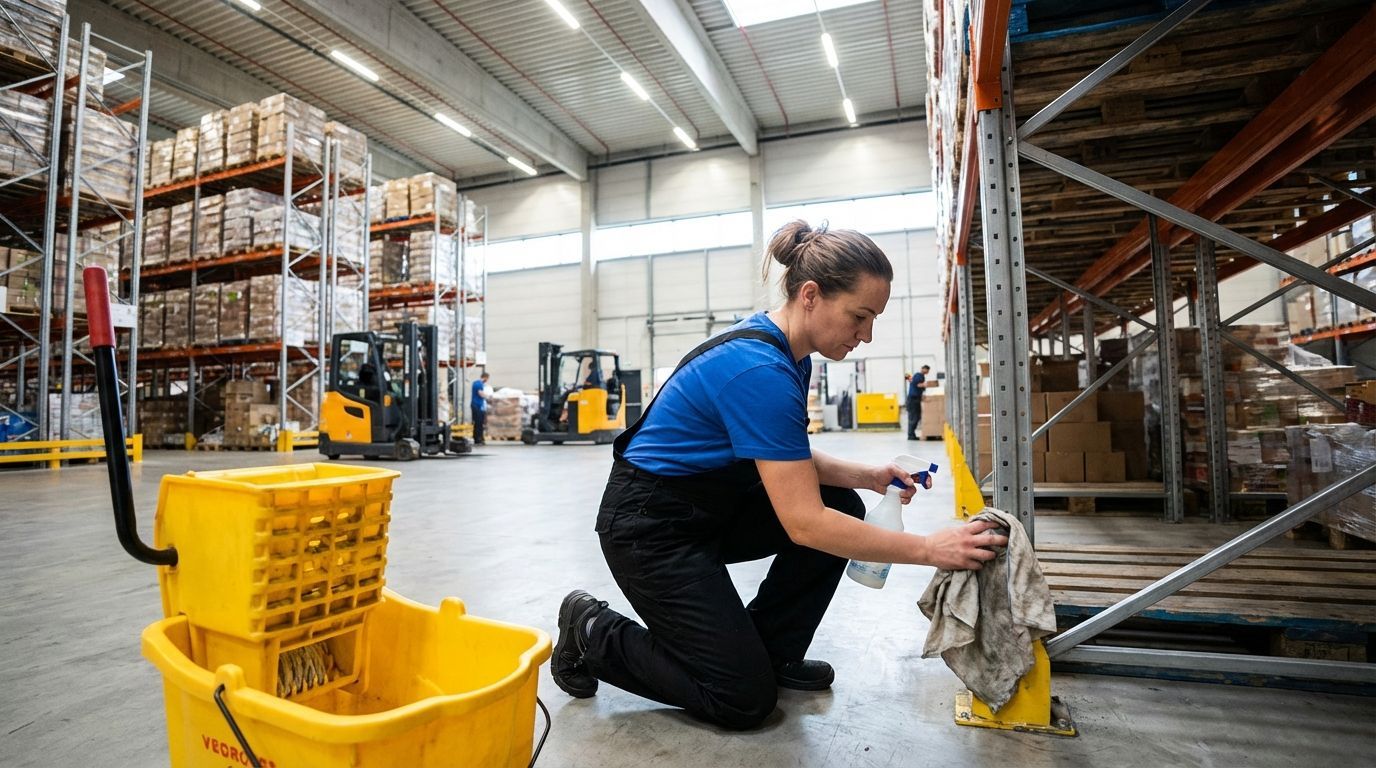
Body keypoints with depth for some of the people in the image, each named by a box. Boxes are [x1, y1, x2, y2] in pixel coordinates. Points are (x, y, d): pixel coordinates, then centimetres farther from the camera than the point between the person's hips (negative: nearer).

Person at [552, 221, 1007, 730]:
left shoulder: (786, 352, 0)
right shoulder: (759, 370, -30)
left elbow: (787, 461, 9)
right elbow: (804, 523, -29)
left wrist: (869, 476, -4)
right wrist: (929, 549, -24)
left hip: (712, 507, 9)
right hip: (651, 526, -9)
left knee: (842, 507, -1)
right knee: (744, 700, -3)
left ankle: (773, 651, 14)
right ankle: (592, 634, 12)